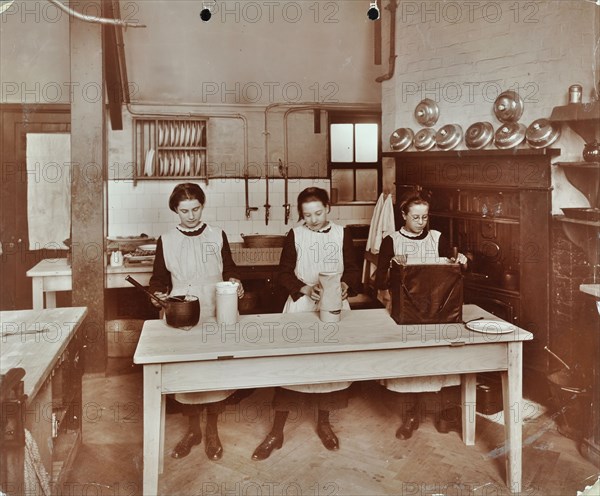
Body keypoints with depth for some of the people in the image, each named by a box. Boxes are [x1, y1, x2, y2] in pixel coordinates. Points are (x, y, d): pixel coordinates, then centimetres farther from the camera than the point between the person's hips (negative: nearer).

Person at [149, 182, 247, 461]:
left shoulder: (217, 236, 6)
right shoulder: (166, 241, 4)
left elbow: (229, 270, 12)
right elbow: (160, 278, 9)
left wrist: (234, 282, -9)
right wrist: (159, 294, -11)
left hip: (215, 315, 0)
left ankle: (212, 431, 21)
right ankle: (192, 429, 24)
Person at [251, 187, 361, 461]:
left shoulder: (341, 234, 3)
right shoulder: (295, 235, -1)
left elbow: (353, 269, 4)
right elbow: (284, 273, -2)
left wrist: (345, 286, -17)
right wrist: (306, 289, -18)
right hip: (301, 305, -2)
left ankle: (323, 422, 29)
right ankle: (277, 431, 8)